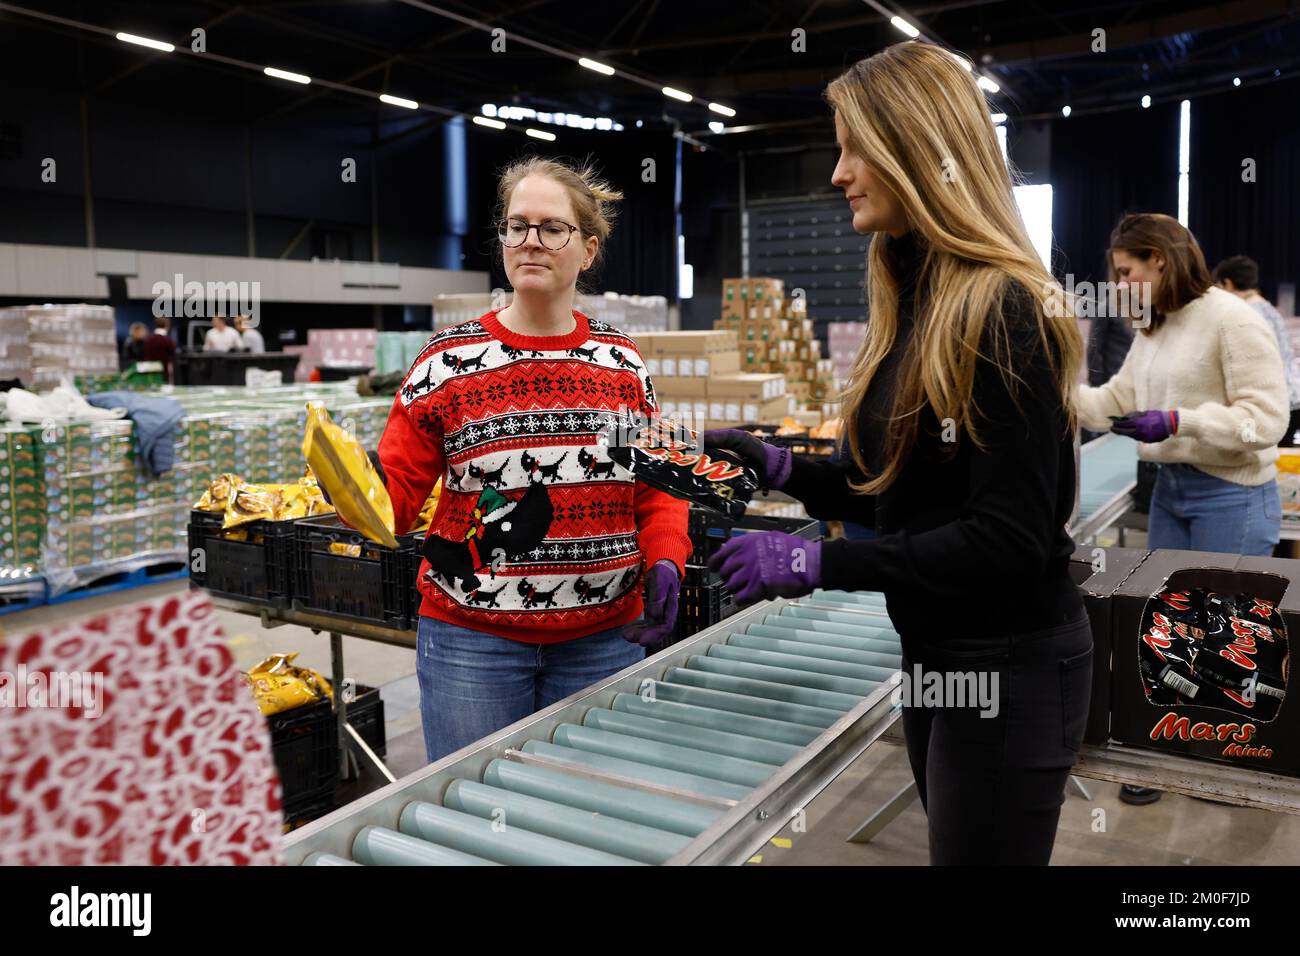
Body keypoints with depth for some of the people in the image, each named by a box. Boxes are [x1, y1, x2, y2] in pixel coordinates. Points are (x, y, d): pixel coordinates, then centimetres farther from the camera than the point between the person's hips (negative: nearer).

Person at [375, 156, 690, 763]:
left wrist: (665, 564, -10)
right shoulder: (449, 360, -4)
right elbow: (399, 487, -4)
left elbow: (658, 487, 7)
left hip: (605, 639, 3)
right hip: (472, 640, -2)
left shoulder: (622, 362, 4)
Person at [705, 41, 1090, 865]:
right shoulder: (916, 301, 6)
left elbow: (1007, 540, -24)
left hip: (1010, 666, -9)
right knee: (952, 846, 23)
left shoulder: (1002, 313, -21)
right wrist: (785, 469, -2)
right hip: (935, 651, 9)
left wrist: (821, 563, -25)